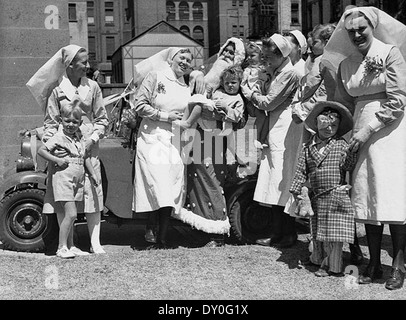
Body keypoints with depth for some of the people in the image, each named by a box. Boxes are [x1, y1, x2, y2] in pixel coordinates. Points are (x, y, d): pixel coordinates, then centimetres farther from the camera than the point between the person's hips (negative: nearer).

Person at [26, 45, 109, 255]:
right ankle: (68, 245, 10)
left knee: (93, 194, 1)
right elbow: (50, 122, 1)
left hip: (88, 147, 2)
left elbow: (102, 119, 9)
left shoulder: (92, 86, 6)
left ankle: (95, 243, 9)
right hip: (64, 149, -2)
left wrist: (92, 139, -6)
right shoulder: (56, 89, 0)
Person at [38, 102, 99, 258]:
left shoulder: (80, 138, 12)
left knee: (68, 215, 10)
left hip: (78, 181, 7)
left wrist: (93, 173, 16)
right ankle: (62, 248, -7)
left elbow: (85, 157, 20)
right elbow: (41, 150, -9)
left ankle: (63, 245, 19)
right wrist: (57, 160, -16)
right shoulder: (59, 137, -8)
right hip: (63, 179, -7)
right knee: (71, 213, -14)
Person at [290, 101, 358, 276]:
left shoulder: (341, 145, 0)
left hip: (337, 197, -3)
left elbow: (350, 166, -9)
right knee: (318, 234, 13)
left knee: (333, 233, -1)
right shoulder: (308, 147, 8)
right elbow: (301, 171, 8)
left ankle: (331, 266, 11)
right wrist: (296, 191, 4)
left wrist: (352, 150, -23)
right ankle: (319, 259, 31)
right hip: (317, 199, 4)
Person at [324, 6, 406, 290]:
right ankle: (374, 264, 12)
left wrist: (369, 128, -12)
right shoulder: (345, 65, 10)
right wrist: (355, 130, 3)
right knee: (366, 198, 3)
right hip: (362, 133, 5)